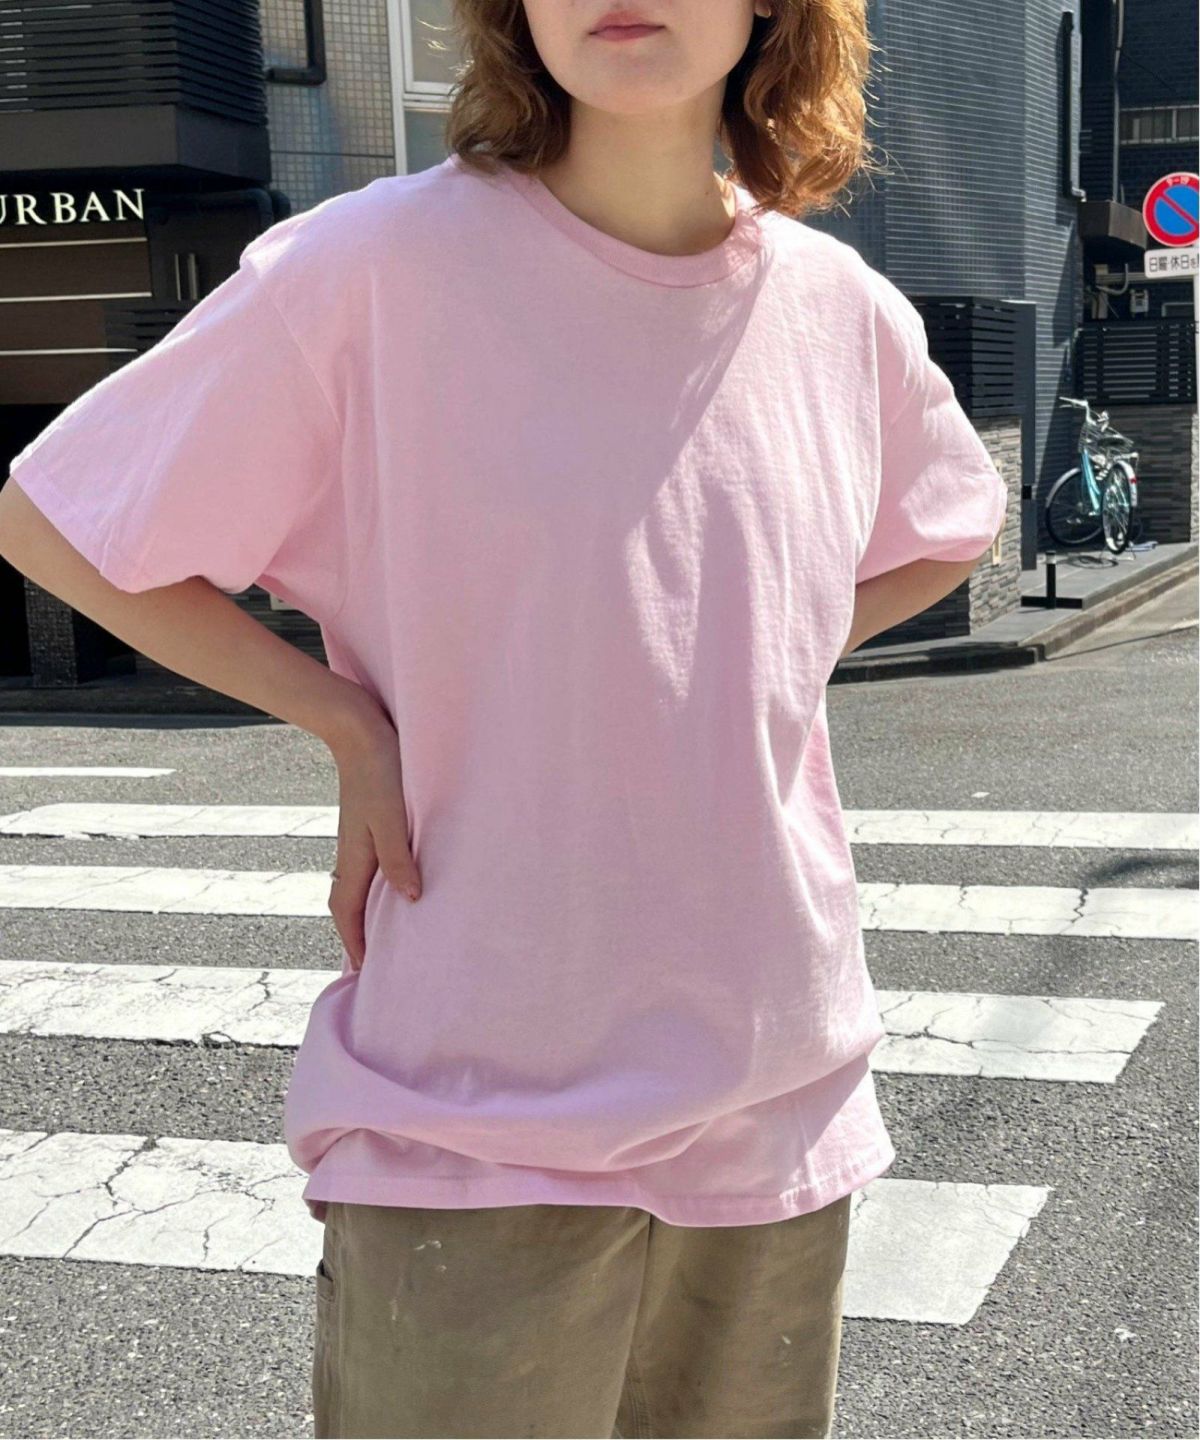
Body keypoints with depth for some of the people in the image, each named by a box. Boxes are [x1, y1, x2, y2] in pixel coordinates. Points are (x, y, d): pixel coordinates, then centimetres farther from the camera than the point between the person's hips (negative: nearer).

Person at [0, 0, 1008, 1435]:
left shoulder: (844, 311, -1)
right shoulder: (375, 265, -13)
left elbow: (949, 535, 20)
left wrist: (743, 676, 5)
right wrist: (347, 725, -11)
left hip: (780, 1109, 5)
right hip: (477, 1124, -4)